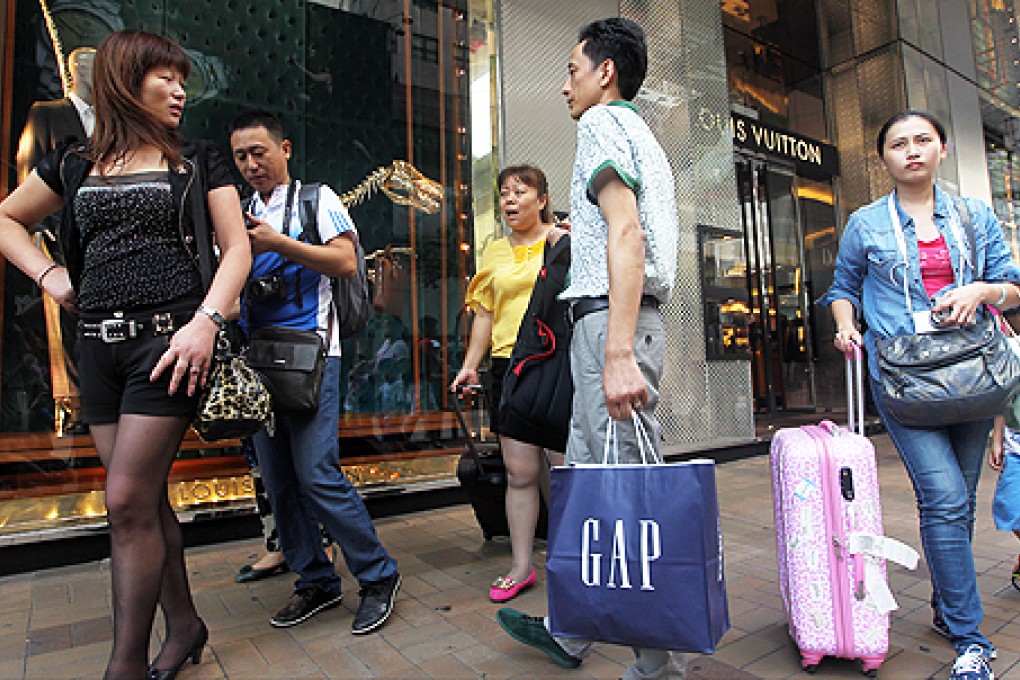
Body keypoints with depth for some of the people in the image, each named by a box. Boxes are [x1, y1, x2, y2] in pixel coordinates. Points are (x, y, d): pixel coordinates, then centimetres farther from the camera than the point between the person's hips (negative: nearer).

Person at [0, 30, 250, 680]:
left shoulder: (199, 161, 7)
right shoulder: (74, 164, 15)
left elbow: (237, 249, -2)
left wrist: (206, 321, -16)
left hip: (169, 340, -4)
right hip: (100, 345, 4)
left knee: (128, 500, -7)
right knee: (146, 500, 10)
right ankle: (184, 624, 28)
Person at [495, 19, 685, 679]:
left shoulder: (603, 121, -2)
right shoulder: (643, 135, 28)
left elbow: (626, 232, -19)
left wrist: (617, 353, -26)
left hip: (611, 319, -11)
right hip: (624, 320, 11)